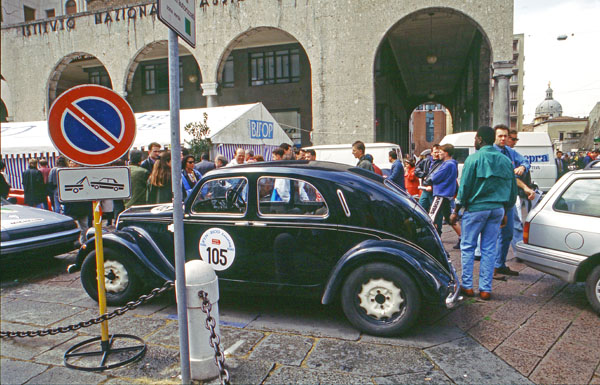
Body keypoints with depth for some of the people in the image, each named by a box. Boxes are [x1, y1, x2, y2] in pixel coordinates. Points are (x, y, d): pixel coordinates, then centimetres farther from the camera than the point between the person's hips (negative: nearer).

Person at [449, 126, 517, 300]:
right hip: (497, 210, 5)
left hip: (476, 208, -5)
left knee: (467, 247, 7)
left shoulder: (473, 159, -8)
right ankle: (486, 289, 12)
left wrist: (456, 211, -1)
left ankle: (467, 286, 10)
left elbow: (464, 187, -9)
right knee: (489, 249, 9)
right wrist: (505, 212, 24)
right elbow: (512, 190, 15)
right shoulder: (505, 161, 10)